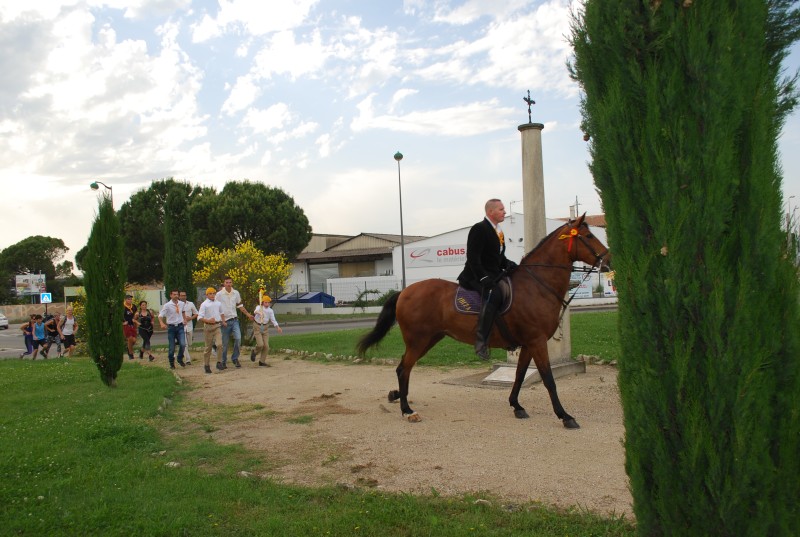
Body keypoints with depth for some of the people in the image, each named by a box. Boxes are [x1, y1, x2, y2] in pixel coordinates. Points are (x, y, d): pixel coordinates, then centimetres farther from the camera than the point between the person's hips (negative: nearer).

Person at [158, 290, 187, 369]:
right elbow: (160, 315, -14)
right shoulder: (167, 305, -9)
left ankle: (180, 359, 11)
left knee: (183, 344, -14)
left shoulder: (181, 304, 4)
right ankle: (171, 363, 24)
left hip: (180, 327, 2)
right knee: (171, 347, 3)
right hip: (171, 327, -2)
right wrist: (162, 323, -31)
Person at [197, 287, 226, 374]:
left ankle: (219, 363, -7)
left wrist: (223, 321, 16)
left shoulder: (218, 303, 13)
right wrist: (208, 320, -24)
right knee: (208, 346, 4)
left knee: (219, 344, -14)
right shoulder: (204, 304, -2)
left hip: (217, 326, 3)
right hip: (208, 327, -3)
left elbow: (221, 313, 31)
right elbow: (199, 318, -9)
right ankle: (207, 365, 15)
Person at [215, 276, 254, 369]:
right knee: (225, 343, 3)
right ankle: (223, 362, 17)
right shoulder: (219, 294, -6)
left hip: (234, 320, 3)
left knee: (238, 338, -13)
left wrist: (247, 314, 19)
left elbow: (240, 305, 18)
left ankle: (235, 358, 3)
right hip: (225, 321, -3)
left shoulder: (236, 293, 6)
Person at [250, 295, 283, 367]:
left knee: (266, 346, 1)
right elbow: (256, 311, -33)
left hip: (265, 328, 4)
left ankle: (262, 361, 16)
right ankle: (254, 352, 19)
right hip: (257, 327, -4)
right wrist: (258, 312, -57)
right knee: (260, 344, -15)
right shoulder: (259, 307, -10)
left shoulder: (270, 311, 0)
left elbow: (273, 320, -2)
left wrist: (278, 327, -17)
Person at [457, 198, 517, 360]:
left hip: (493, 275, 10)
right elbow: (472, 257, -18)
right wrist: (483, 278, -25)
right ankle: (481, 341, -34)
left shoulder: (498, 231, 18)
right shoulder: (479, 229, -10)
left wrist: (509, 264, 0)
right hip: (476, 277, -10)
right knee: (494, 294, -35)